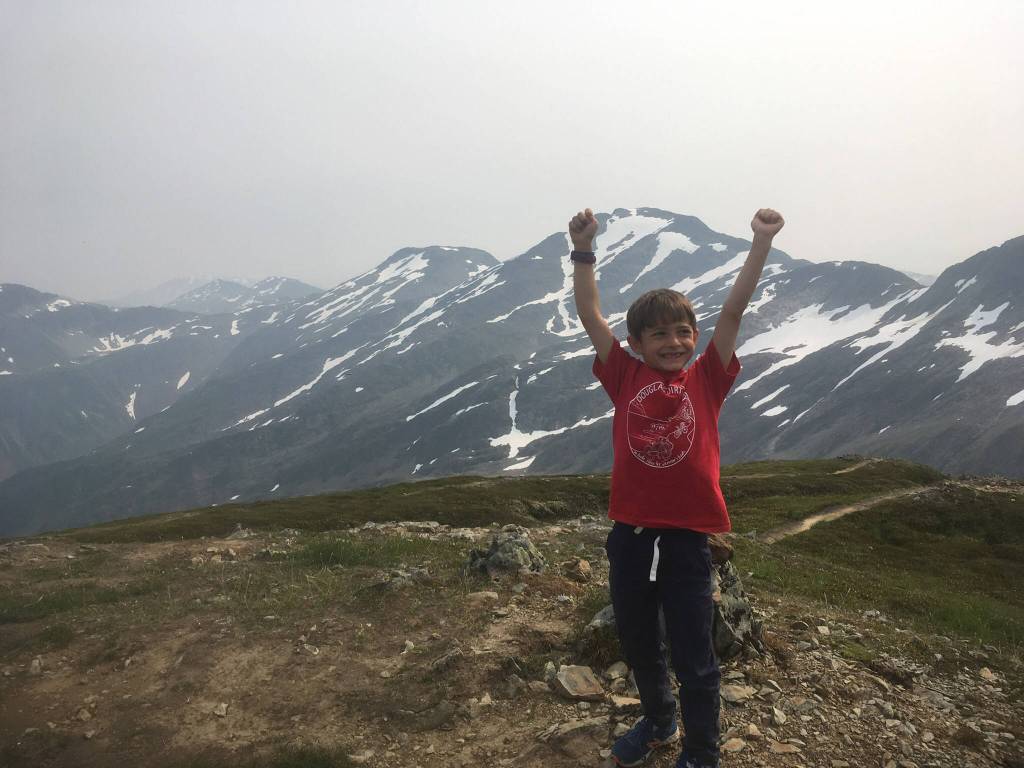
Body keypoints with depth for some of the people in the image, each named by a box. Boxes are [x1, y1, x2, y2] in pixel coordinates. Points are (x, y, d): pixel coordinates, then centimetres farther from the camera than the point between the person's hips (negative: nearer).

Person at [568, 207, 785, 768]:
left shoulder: (706, 379, 0)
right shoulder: (626, 378, 2)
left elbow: (734, 309, -6)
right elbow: (590, 314, -2)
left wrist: (761, 241, -10)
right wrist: (583, 248, -9)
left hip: (687, 535, -2)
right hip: (630, 532, 3)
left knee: (693, 657, 8)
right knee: (636, 644, 21)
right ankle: (658, 721, 48)